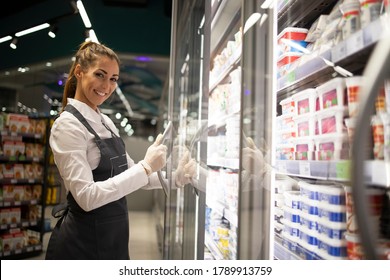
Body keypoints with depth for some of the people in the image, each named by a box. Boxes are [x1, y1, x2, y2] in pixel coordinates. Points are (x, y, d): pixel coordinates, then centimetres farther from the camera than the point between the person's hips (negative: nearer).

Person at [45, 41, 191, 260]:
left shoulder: (106, 122, 7)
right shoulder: (68, 124, -17)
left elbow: (129, 173, 10)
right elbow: (86, 196, -25)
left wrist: (176, 176, -3)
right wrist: (146, 168, -27)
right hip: (83, 241, -7)